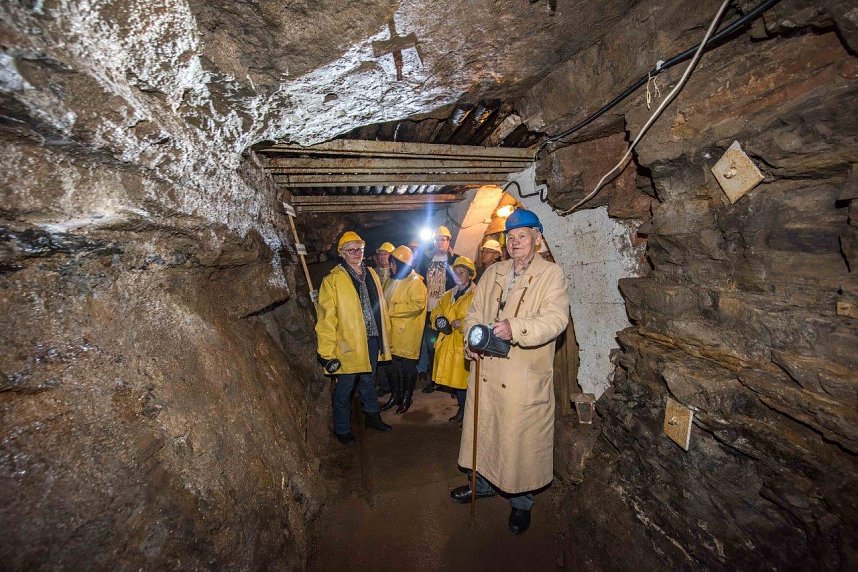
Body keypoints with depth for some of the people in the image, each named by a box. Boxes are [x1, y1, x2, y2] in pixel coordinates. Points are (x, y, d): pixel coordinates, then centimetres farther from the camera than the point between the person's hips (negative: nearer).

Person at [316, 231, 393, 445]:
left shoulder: (371, 274, 8)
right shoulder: (333, 280, -11)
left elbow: (380, 305, 12)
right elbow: (326, 318, -13)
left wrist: (384, 334, 11)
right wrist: (327, 351, -15)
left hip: (372, 339, 5)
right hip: (348, 343, -5)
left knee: (368, 381, 22)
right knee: (345, 387, 9)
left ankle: (372, 416, 42)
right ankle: (342, 429, 29)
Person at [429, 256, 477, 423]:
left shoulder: (476, 295, -6)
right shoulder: (448, 295, 17)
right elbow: (435, 313, 19)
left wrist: (460, 323, -22)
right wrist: (439, 319, -2)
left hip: (465, 344, -6)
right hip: (447, 342, 6)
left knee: (463, 378, -2)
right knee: (453, 378, 9)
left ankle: (465, 412, 16)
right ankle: (462, 409, 26)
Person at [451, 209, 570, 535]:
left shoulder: (551, 275, -5)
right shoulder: (492, 273, 11)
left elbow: (556, 319, -19)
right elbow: (474, 312, 12)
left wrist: (515, 328, -32)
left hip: (526, 379, -5)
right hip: (486, 371, 5)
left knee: (521, 440, 9)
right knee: (484, 431, 20)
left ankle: (521, 502, 36)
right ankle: (484, 484, 46)